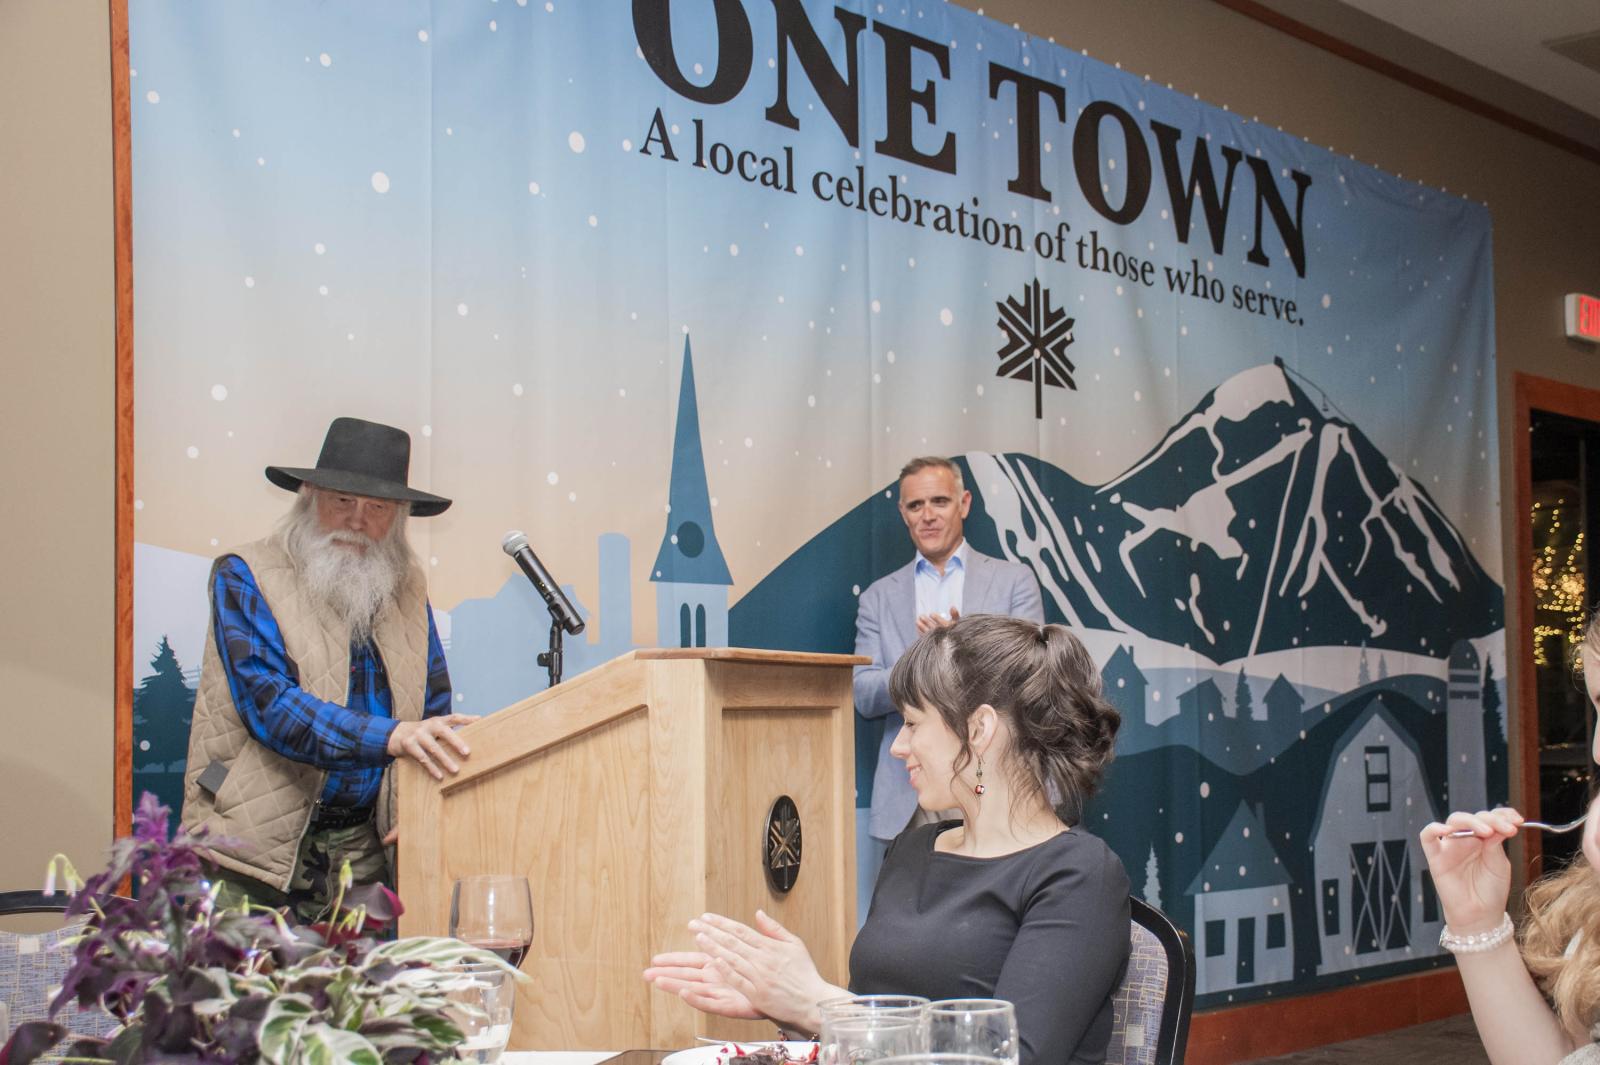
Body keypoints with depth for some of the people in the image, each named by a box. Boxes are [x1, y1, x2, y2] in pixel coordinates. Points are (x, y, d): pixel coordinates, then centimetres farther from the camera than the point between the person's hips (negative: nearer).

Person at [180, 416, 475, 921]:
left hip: (363, 853, 4)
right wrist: (388, 737, -28)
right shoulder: (245, 577, -2)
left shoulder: (408, 588, 12)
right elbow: (268, 703, -16)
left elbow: (435, 714, 17)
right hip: (256, 849, -3)